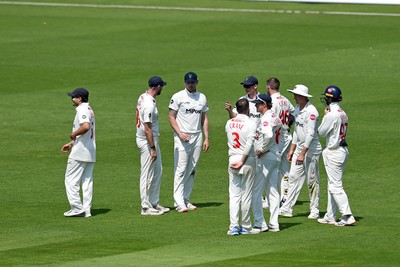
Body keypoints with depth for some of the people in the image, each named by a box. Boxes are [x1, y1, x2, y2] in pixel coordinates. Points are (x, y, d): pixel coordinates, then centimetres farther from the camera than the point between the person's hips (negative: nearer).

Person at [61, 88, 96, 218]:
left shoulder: (82, 110, -14)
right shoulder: (89, 110, 18)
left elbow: (86, 126, -31)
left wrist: (73, 134, -16)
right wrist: (71, 143, 24)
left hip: (80, 152, -10)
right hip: (90, 152, 10)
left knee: (71, 179, -4)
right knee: (87, 181, 10)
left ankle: (77, 207, -8)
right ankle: (86, 209, 10)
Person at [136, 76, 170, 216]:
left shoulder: (143, 97, 5)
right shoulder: (149, 105, -25)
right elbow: (148, 128, -25)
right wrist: (153, 149, -21)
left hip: (153, 140, 10)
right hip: (147, 141, -10)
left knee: (157, 171, 17)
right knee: (147, 174, -2)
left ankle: (154, 203, 24)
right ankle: (146, 207, 4)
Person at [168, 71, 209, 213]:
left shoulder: (202, 98, 12)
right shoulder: (178, 97, -3)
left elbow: (204, 118, 15)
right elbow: (171, 116, -4)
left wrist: (206, 138, 8)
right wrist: (180, 133, -16)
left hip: (197, 137, 5)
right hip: (182, 137, -5)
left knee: (192, 170, 7)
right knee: (181, 169, -9)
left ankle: (186, 200, 13)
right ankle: (179, 202, -12)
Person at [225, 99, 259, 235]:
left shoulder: (229, 123, 4)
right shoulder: (251, 124, -11)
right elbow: (249, 145, -19)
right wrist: (242, 161, -14)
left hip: (232, 159, 4)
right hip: (247, 160, -4)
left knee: (234, 195, 5)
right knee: (246, 195, 5)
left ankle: (234, 227, -2)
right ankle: (245, 227, 11)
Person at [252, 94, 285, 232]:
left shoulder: (266, 118, -14)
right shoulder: (276, 118, 14)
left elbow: (268, 135, -32)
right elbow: (282, 138, 18)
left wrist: (262, 150, -20)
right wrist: (279, 151, 13)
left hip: (265, 157, -9)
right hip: (276, 157, 9)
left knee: (256, 191, -4)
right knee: (272, 191, 11)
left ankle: (259, 223, -6)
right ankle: (274, 224, 10)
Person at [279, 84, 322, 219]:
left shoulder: (311, 111, -18)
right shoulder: (297, 109, 10)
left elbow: (310, 134, -22)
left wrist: (303, 154, -23)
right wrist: (292, 149, 16)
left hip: (311, 149, -8)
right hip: (299, 147, 8)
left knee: (312, 180, -1)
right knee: (293, 177, 3)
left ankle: (314, 210, 8)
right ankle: (287, 209, 3)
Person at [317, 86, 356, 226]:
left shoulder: (331, 115, -18)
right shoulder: (343, 114, 9)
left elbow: (321, 132, -10)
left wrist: (325, 116, 2)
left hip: (334, 152, -9)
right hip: (343, 150, 9)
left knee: (335, 186, -7)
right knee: (332, 185, 17)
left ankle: (347, 216, -13)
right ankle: (330, 216, 22)